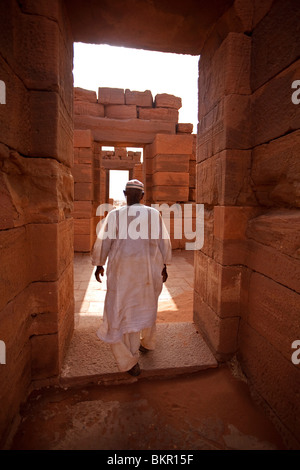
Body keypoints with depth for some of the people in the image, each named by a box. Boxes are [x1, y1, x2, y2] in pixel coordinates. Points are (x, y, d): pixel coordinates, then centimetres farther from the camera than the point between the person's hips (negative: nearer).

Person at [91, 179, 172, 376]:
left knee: (123, 311, 8)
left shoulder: (114, 215, -5)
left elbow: (102, 241, -3)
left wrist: (99, 265, 11)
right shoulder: (154, 214, -3)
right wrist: (164, 266, 9)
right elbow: (164, 242, -2)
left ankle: (130, 362, 12)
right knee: (147, 305, 24)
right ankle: (147, 342, 45)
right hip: (149, 268, 2)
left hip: (123, 269, -2)